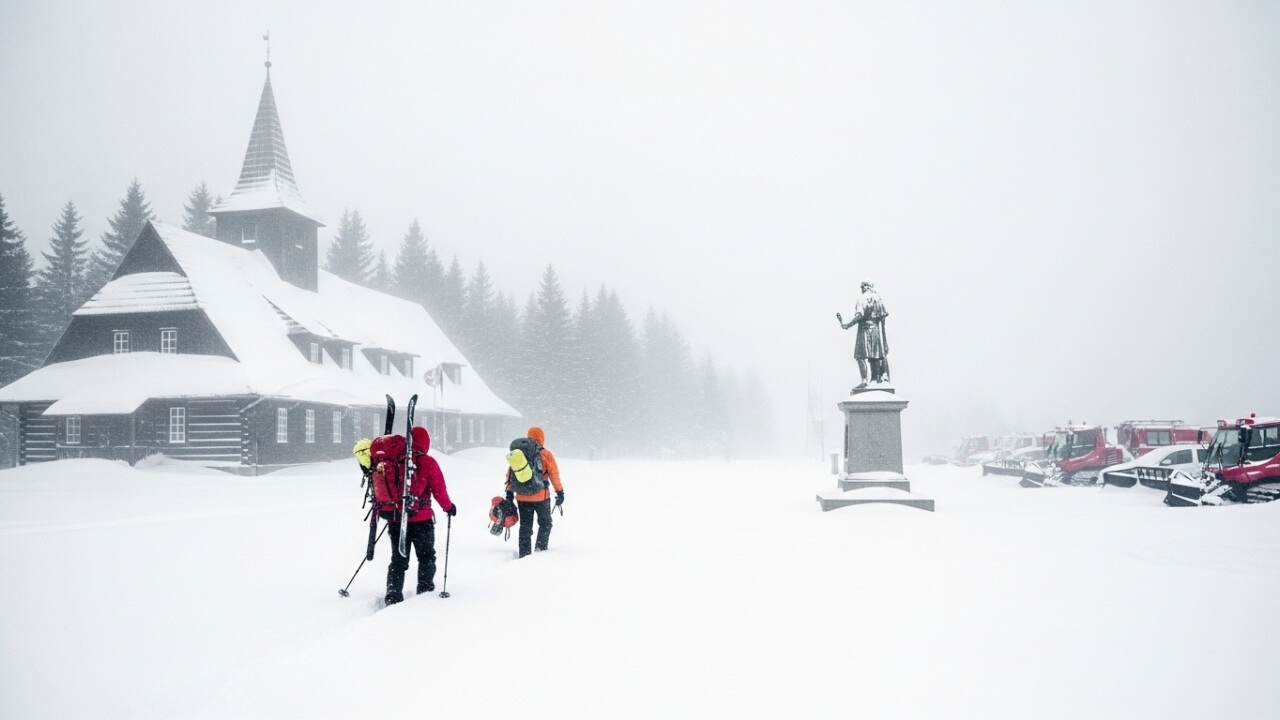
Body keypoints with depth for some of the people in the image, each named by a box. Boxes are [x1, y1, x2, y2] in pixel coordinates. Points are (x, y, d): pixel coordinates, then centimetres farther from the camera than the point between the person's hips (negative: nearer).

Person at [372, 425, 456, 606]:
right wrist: (448, 506, 9)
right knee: (426, 557, 14)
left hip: (395, 519, 4)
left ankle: (393, 596, 4)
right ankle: (425, 590, 15)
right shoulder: (427, 462, -8)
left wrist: (385, 508, 24)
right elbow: (439, 489, -7)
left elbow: (379, 488, 10)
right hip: (420, 519, -4)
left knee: (398, 559, 13)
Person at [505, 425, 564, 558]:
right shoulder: (545, 454, -6)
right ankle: (540, 548, 6)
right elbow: (554, 475, -6)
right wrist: (560, 492, 1)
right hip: (541, 496, -3)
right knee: (545, 523, 15)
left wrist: (509, 492, 15)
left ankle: (524, 553, 11)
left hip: (522, 498, 3)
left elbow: (510, 473, 6)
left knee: (525, 526, 12)